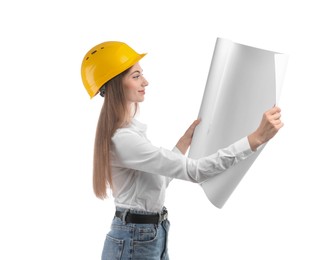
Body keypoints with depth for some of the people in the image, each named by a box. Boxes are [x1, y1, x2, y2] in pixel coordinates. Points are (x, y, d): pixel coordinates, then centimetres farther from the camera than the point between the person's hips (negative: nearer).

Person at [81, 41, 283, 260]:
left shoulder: (130, 129, 8)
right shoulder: (122, 139, -24)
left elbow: (160, 178, 17)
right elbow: (194, 171, -30)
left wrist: (187, 139, 12)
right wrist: (257, 137, -33)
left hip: (153, 237, 9)